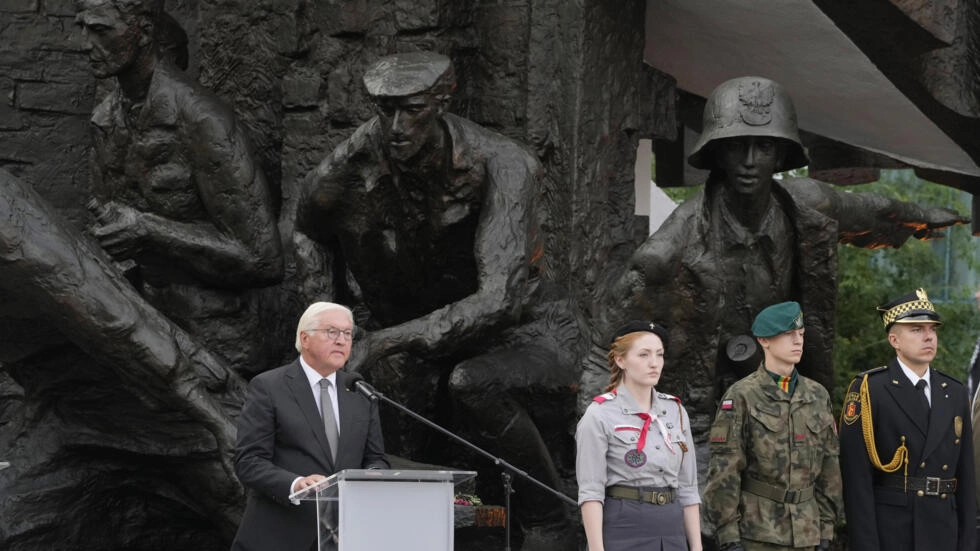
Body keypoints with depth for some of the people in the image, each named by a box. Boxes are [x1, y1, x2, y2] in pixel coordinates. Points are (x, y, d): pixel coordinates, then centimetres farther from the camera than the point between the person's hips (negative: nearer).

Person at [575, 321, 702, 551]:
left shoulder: (676, 412, 10)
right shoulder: (599, 415, -6)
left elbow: (687, 487, 13)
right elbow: (590, 491, -11)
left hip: (671, 532, 6)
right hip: (622, 531, -6)